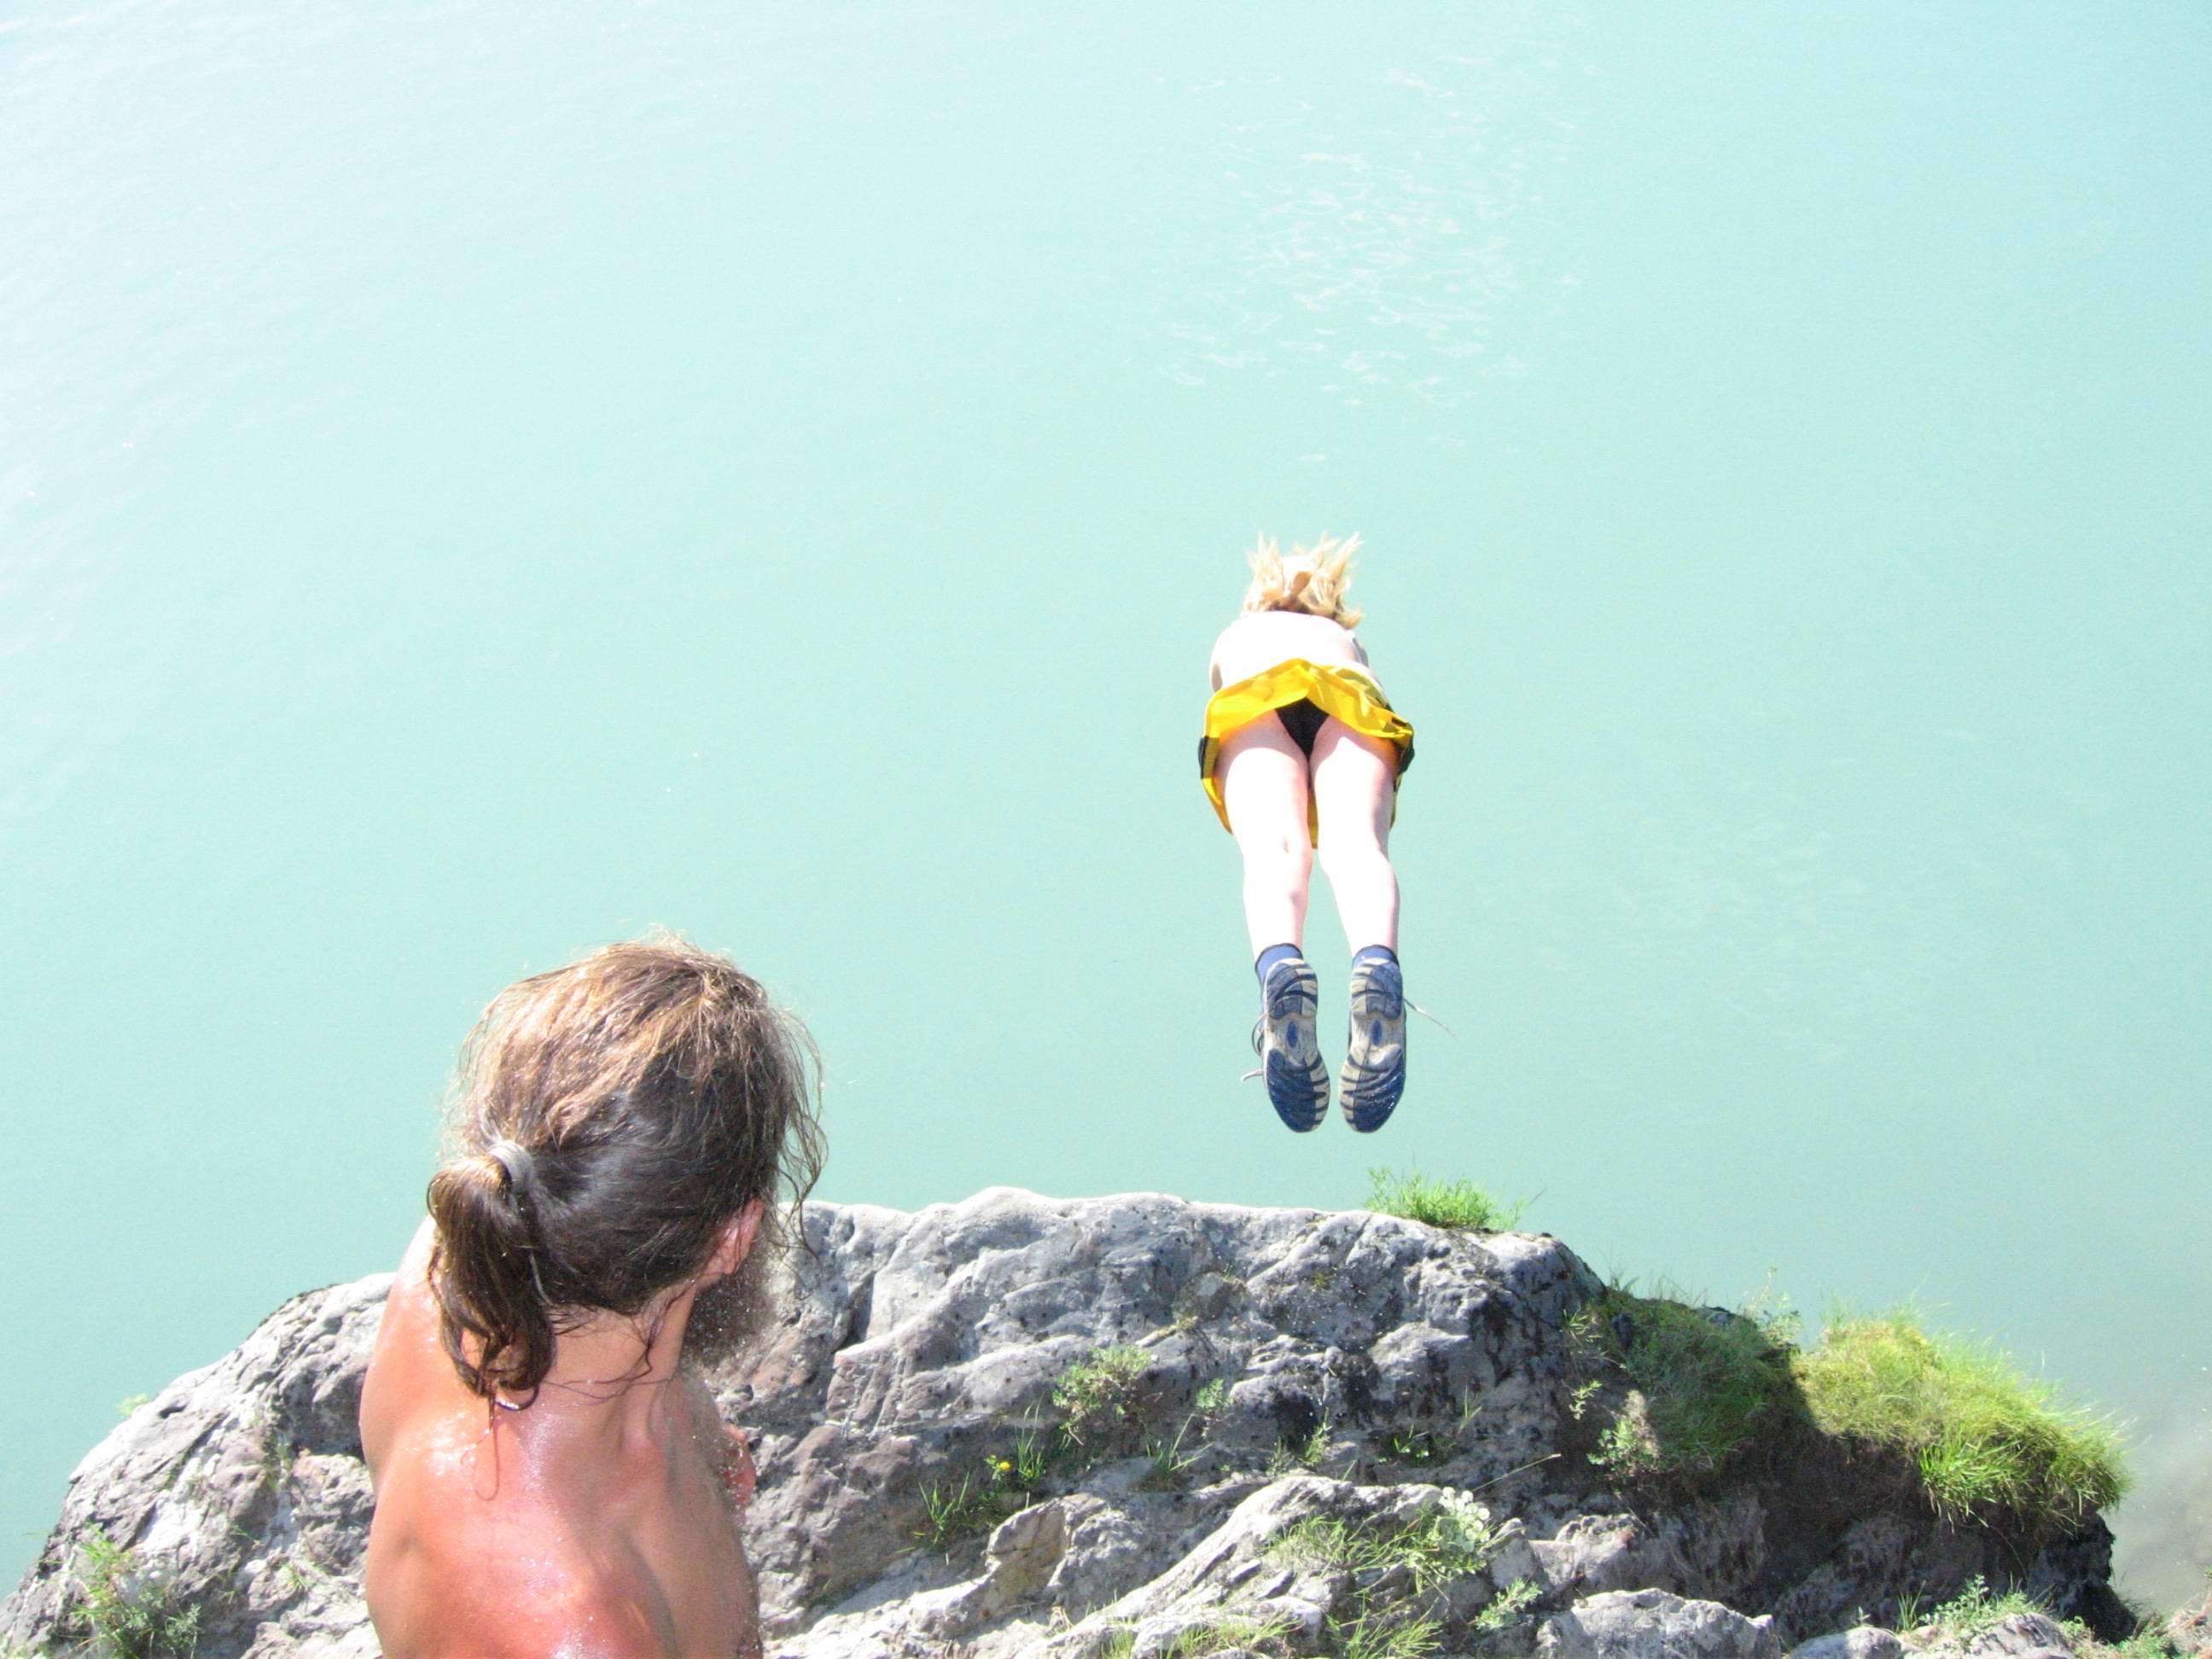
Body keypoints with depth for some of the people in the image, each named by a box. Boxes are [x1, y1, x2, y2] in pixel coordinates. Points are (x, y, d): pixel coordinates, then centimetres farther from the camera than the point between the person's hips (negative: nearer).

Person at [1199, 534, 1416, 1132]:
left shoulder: (1235, 637, 46)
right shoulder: (1346, 638, 46)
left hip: (1256, 700, 0)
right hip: (1351, 699, 0)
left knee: (1274, 848, -27)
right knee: (1355, 843, -26)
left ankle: (1278, 964, -62)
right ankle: (1378, 962, -61)